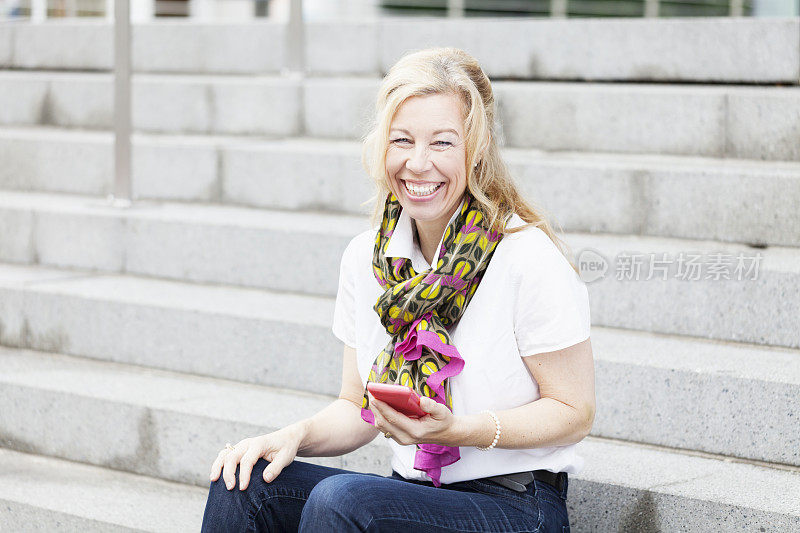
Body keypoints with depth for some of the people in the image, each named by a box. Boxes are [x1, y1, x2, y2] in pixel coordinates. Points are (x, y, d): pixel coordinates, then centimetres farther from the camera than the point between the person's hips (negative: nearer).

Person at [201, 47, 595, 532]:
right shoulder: (365, 257, 4)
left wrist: (456, 429, -23)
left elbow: (574, 413, -9)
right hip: (413, 491, 5)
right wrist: (296, 436, -10)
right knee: (241, 482, -16)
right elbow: (359, 408, 11)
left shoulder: (530, 259, -14)